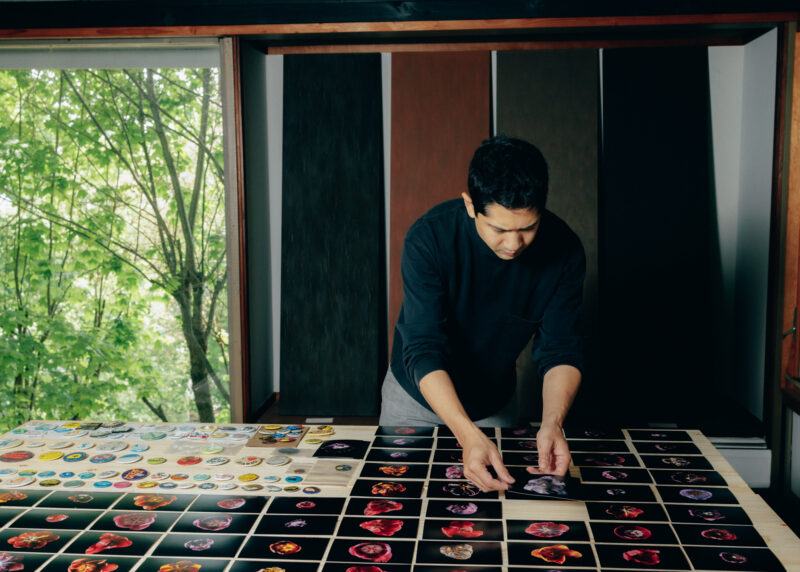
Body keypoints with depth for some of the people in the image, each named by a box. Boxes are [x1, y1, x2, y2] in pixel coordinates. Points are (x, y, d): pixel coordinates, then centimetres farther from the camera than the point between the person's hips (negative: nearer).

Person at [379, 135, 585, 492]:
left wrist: (552, 422, -37)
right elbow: (424, 352, -34)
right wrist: (469, 436, -47)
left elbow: (561, 350, -18)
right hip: (418, 396, -1)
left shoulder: (563, 249, -22)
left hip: (494, 404, 2)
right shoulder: (428, 238, -31)